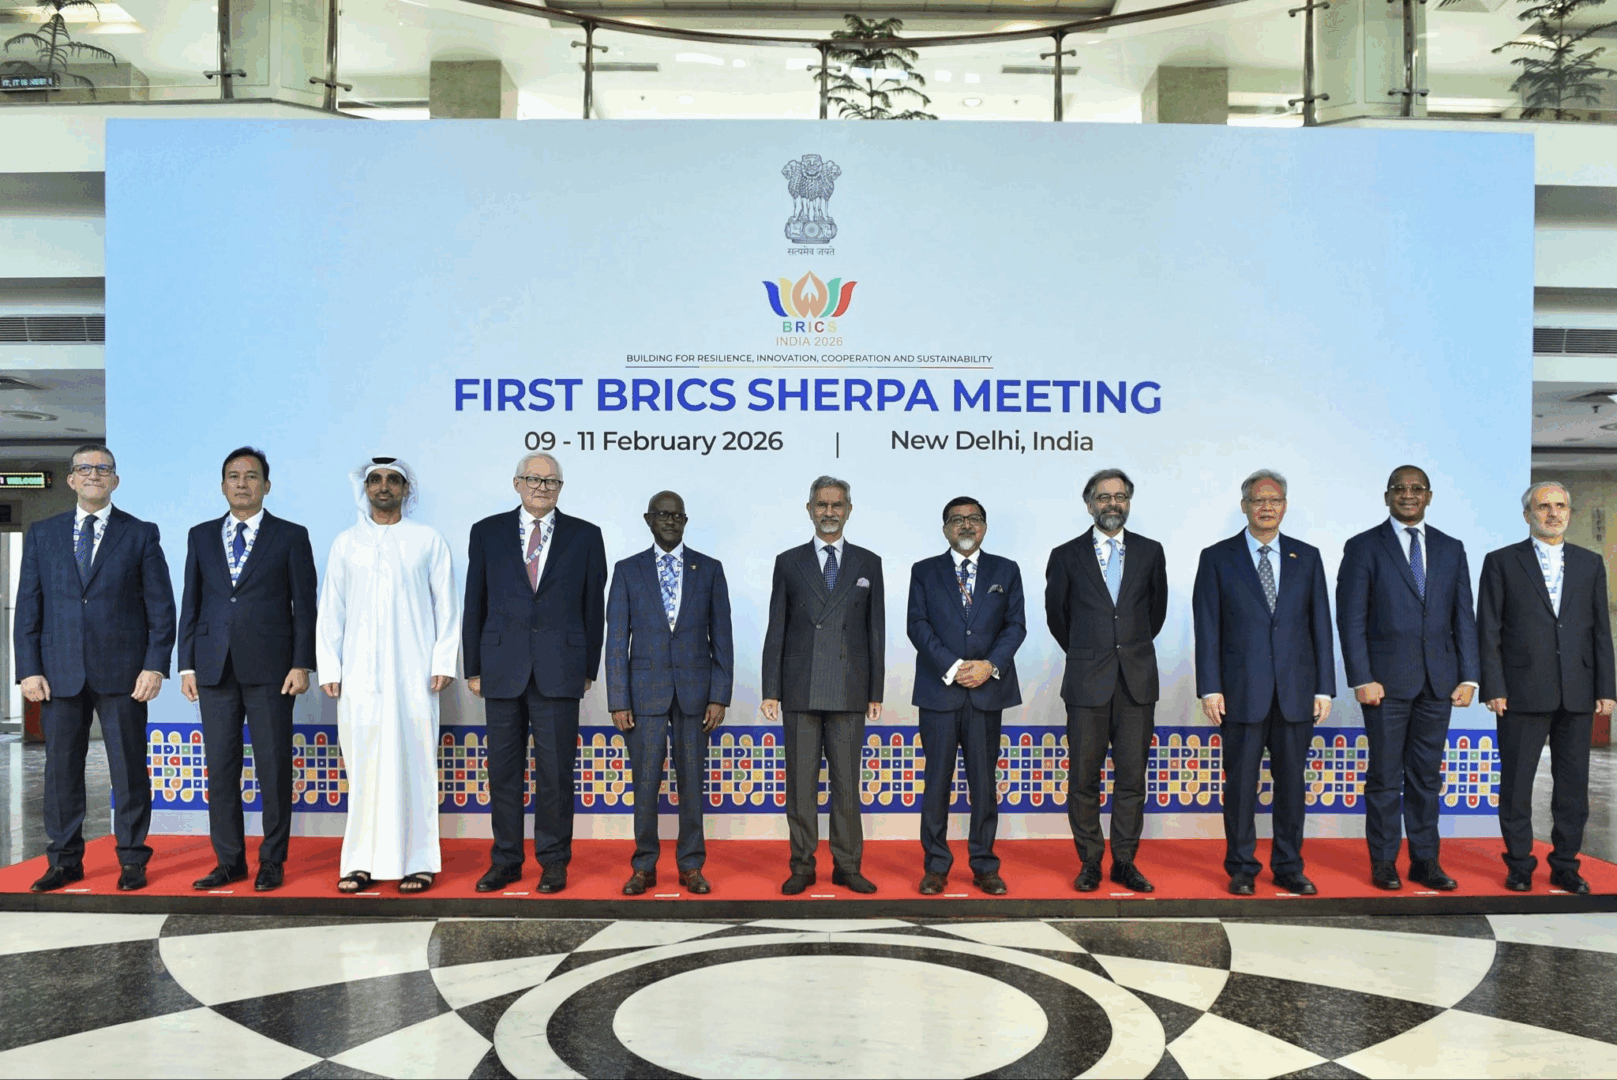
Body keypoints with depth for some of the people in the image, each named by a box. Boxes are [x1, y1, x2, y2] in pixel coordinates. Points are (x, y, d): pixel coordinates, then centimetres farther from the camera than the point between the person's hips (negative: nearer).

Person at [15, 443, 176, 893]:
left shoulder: (141, 534, 4)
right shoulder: (42, 535, 11)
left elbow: (161, 607, 1)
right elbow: (28, 606, 8)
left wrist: (156, 666, -8)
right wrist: (29, 669, -1)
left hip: (122, 672, -2)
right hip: (60, 672, 2)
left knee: (129, 768, 2)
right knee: (61, 767, 7)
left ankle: (132, 860, 12)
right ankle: (65, 860, 19)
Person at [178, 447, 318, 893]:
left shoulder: (291, 536, 5)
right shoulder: (201, 536, 14)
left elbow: (305, 605, 1)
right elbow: (191, 604, 12)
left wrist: (301, 664, -7)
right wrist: (187, 665, 5)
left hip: (269, 668, -3)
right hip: (215, 668, 3)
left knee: (274, 768, 0)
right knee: (220, 767, 6)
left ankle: (272, 861, 9)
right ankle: (229, 860, 16)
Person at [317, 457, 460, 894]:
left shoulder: (428, 541, 9)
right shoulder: (346, 543, 12)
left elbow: (447, 605, 7)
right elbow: (331, 609, 11)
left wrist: (443, 662, -2)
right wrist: (329, 668, 4)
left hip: (413, 674, -1)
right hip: (360, 674, 1)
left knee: (413, 763, -2)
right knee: (363, 767, 0)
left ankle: (417, 861, 4)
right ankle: (363, 861, 7)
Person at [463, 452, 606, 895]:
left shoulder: (585, 536, 6)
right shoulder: (487, 533, 7)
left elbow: (594, 605, 7)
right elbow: (475, 604, 8)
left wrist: (589, 668, 4)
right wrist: (474, 668, 6)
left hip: (559, 670, -1)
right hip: (502, 669, 1)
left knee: (556, 769, 2)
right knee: (504, 768, 7)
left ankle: (554, 861, 14)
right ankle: (506, 860, 18)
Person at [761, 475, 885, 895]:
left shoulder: (868, 563, 9)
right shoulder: (789, 562, 7)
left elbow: (876, 632, 8)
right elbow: (776, 631, 5)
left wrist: (876, 693, 3)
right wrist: (771, 691, -1)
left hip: (849, 691, 0)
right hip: (800, 691, 0)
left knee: (847, 782, 4)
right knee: (800, 782, 4)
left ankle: (846, 865, 13)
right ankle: (802, 866, 13)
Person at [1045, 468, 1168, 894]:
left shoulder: (1150, 552, 7)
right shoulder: (1066, 556, 2)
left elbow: (1157, 608, 18)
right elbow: (1056, 615, 13)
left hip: (1137, 681, 1)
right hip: (1087, 682, -1)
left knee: (1132, 777, 4)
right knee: (1084, 778, 2)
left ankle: (1125, 862, 14)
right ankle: (1089, 862, 13)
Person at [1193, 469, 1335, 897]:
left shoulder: (1307, 557, 9)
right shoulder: (1218, 558, 3)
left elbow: (1320, 626, 8)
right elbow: (1207, 629, -1)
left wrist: (1324, 687, 3)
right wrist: (1210, 688, -7)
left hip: (1295, 691, 2)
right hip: (1242, 692, -2)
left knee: (1291, 782, 9)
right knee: (1241, 783, 4)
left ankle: (1289, 867, 21)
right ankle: (1241, 868, 16)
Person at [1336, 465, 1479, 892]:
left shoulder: (1450, 549, 11)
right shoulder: (1363, 547, -1)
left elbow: (1464, 617, 10)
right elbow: (1351, 619, -5)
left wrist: (1468, 677, 2)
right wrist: (1362, 679, -12)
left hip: (1437, 680, 3)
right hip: (1386, 680, -3)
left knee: (1427, 776, 9)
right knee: (1385, 776, 3)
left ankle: (1425, 860, 18)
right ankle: (1383, 863, 12)